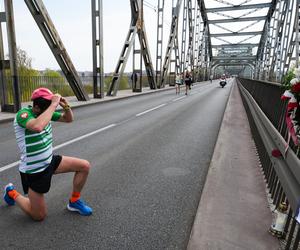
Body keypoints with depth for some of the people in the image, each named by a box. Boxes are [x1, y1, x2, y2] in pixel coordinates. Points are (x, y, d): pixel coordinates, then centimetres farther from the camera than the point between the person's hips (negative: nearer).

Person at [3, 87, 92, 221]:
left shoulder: (45, 112, -3)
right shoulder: (23, 114, -25)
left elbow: (69, 119, 5)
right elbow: (38, 127, -48)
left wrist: (66, 106, -15)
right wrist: (54, 104, -41)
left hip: (49, 161, 7)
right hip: (33, 170, -7)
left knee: (84, 166, -5)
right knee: (39, 216, 6)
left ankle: (74, 202, 15)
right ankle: (12, 193, 30)